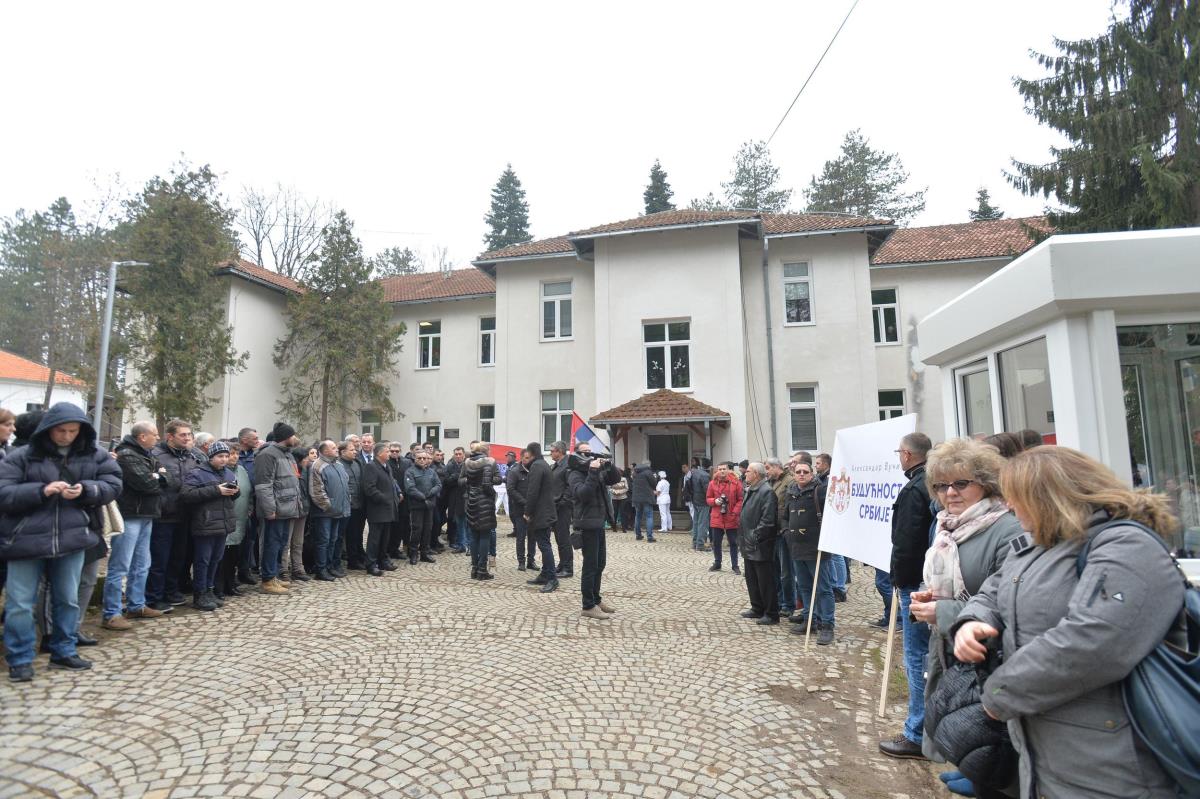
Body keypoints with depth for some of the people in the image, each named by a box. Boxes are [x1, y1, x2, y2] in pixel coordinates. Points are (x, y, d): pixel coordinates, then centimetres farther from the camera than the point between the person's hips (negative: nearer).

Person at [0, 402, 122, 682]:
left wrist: (85, 490, -18)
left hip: (72, 538, 2)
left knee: (68, 599, 13)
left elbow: (113, 485, 1)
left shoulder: (95, 455, 3)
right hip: (26, 540, -2)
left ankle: (63, 652, 27)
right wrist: (41, 490, -23)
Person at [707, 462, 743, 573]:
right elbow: (708, 499, 9)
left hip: (732, 518, -2)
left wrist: (735, 512, -13)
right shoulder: (713, 483, 2)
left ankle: (735, 566, 17)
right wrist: (715, 501, -12)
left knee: (733, 543, 6)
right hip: (717, 518, 2)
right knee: (716, 542, 10)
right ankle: (717, 564, 26)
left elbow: (741, 499, -3)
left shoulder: (736, 482, -4)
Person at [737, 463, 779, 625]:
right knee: (751, 579, 18)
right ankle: (757, 609, 30)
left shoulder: (766, 491, -17)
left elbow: (767, 520, -23)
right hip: (749, 545, 10)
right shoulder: (751, 490, 15)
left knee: (766, 581, 0)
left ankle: (771, 614, 10)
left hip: (760, 547, -10)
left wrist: (755, 536, -20)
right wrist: (744, 538, 15)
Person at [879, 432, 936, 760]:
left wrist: (899, 578, -7)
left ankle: (917, 735, 7)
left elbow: (904, 543, -20)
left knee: (918, 657, -2)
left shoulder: (913, 491, -18)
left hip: (915, 582, -9)